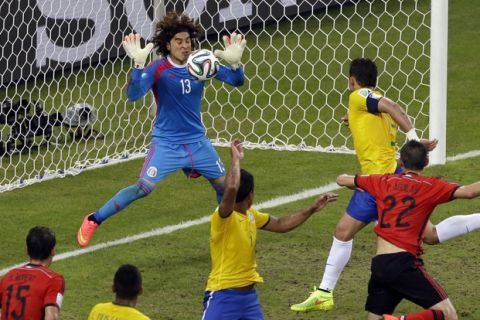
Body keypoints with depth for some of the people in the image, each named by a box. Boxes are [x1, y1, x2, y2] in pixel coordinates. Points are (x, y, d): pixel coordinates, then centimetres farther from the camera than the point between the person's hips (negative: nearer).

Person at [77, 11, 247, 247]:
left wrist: (235, 62, -26)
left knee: (224, 185, 10)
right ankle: (93, 221, -5)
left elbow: (236, 81, -4)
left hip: (197, 141, 5)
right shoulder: (158, 69, -15)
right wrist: (138, 64, -42)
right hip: (166, 144, -5)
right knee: (143, 187, -17)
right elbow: (133, 95, -28)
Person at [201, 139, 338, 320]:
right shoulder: (222, 218, -19)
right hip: (223, 296, -8)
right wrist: (235, 159, -27)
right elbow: (231, 188, -39)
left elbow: (281, 224, 24)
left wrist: (312, 208, 21)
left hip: (249, 295, 9)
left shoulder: (250, 215, 9)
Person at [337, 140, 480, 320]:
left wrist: (359, 187, 49)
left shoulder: (384, 182, 15)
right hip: (404, 263, -5)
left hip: (378, 266, 5)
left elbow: (342, 180, 28)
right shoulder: (430, 187, 2)